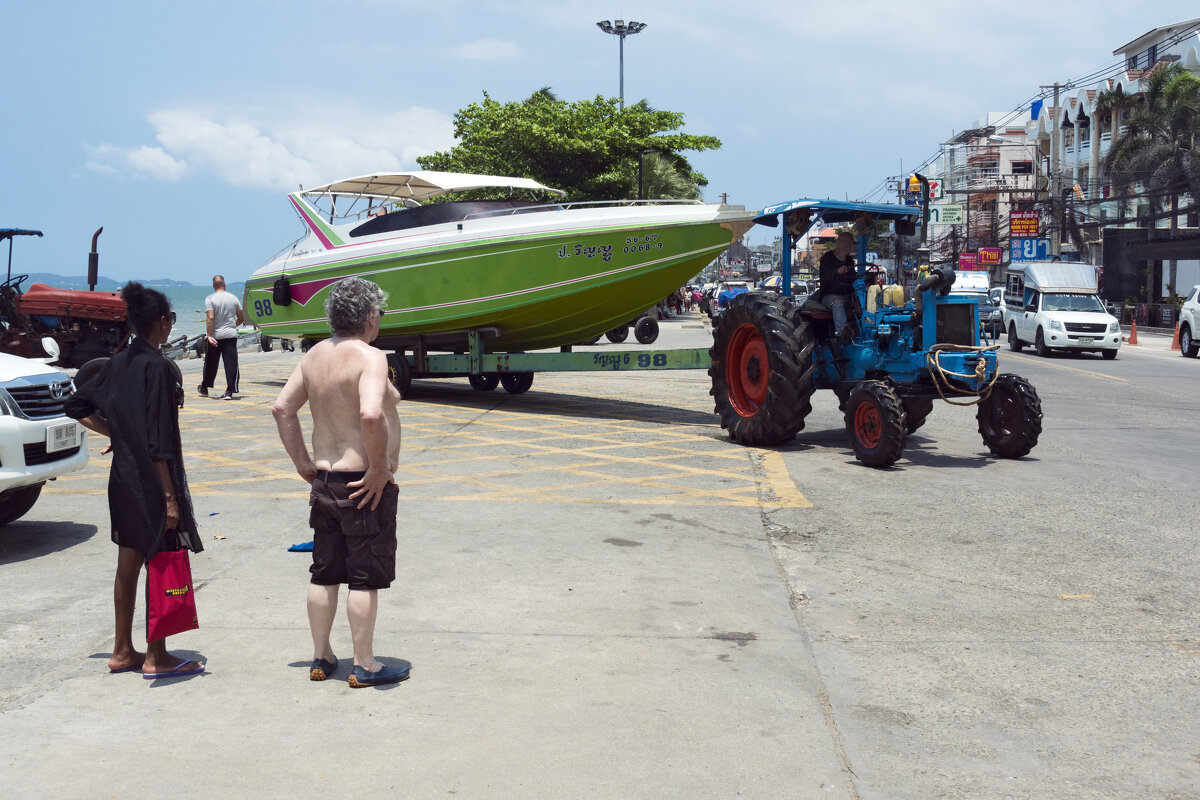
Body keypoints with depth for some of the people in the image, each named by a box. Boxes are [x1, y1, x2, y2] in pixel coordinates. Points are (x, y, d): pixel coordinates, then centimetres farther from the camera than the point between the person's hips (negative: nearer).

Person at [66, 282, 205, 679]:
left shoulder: (119, 363, 6)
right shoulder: (159, 368, -18)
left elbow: (78, 405, 15)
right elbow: (159, 442, -20)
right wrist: (170, 498, -18)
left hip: (123, 476, 8)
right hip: (151, 480, -8)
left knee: (128, 566, 15)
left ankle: (123, 651, 25)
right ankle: (156, 657, 8)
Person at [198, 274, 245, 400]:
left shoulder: (210, 299, -6)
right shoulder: (233, 298, 5)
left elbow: (210, 318, -17)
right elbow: (241, 318, 12)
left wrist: (209, 335, -16)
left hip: (215, 336, -2)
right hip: (231, 335, 2)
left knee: (210, 363, 12)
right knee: (231, 363, -1)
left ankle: (204, 388, 28)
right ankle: (230, 391, -8)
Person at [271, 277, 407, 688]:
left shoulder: (315, 355, 8)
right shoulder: (369, 356, -17)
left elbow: (282, 407, 12)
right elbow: (371, 414, -32)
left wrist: (302, 462, 13)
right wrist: (379, 470, -22)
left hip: (325, 480, 8)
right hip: (363, 485, -8)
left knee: (324, 574, 16)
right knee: (366, 577, 3)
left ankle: (321, 658, 28)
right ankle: (364, 666, 12)